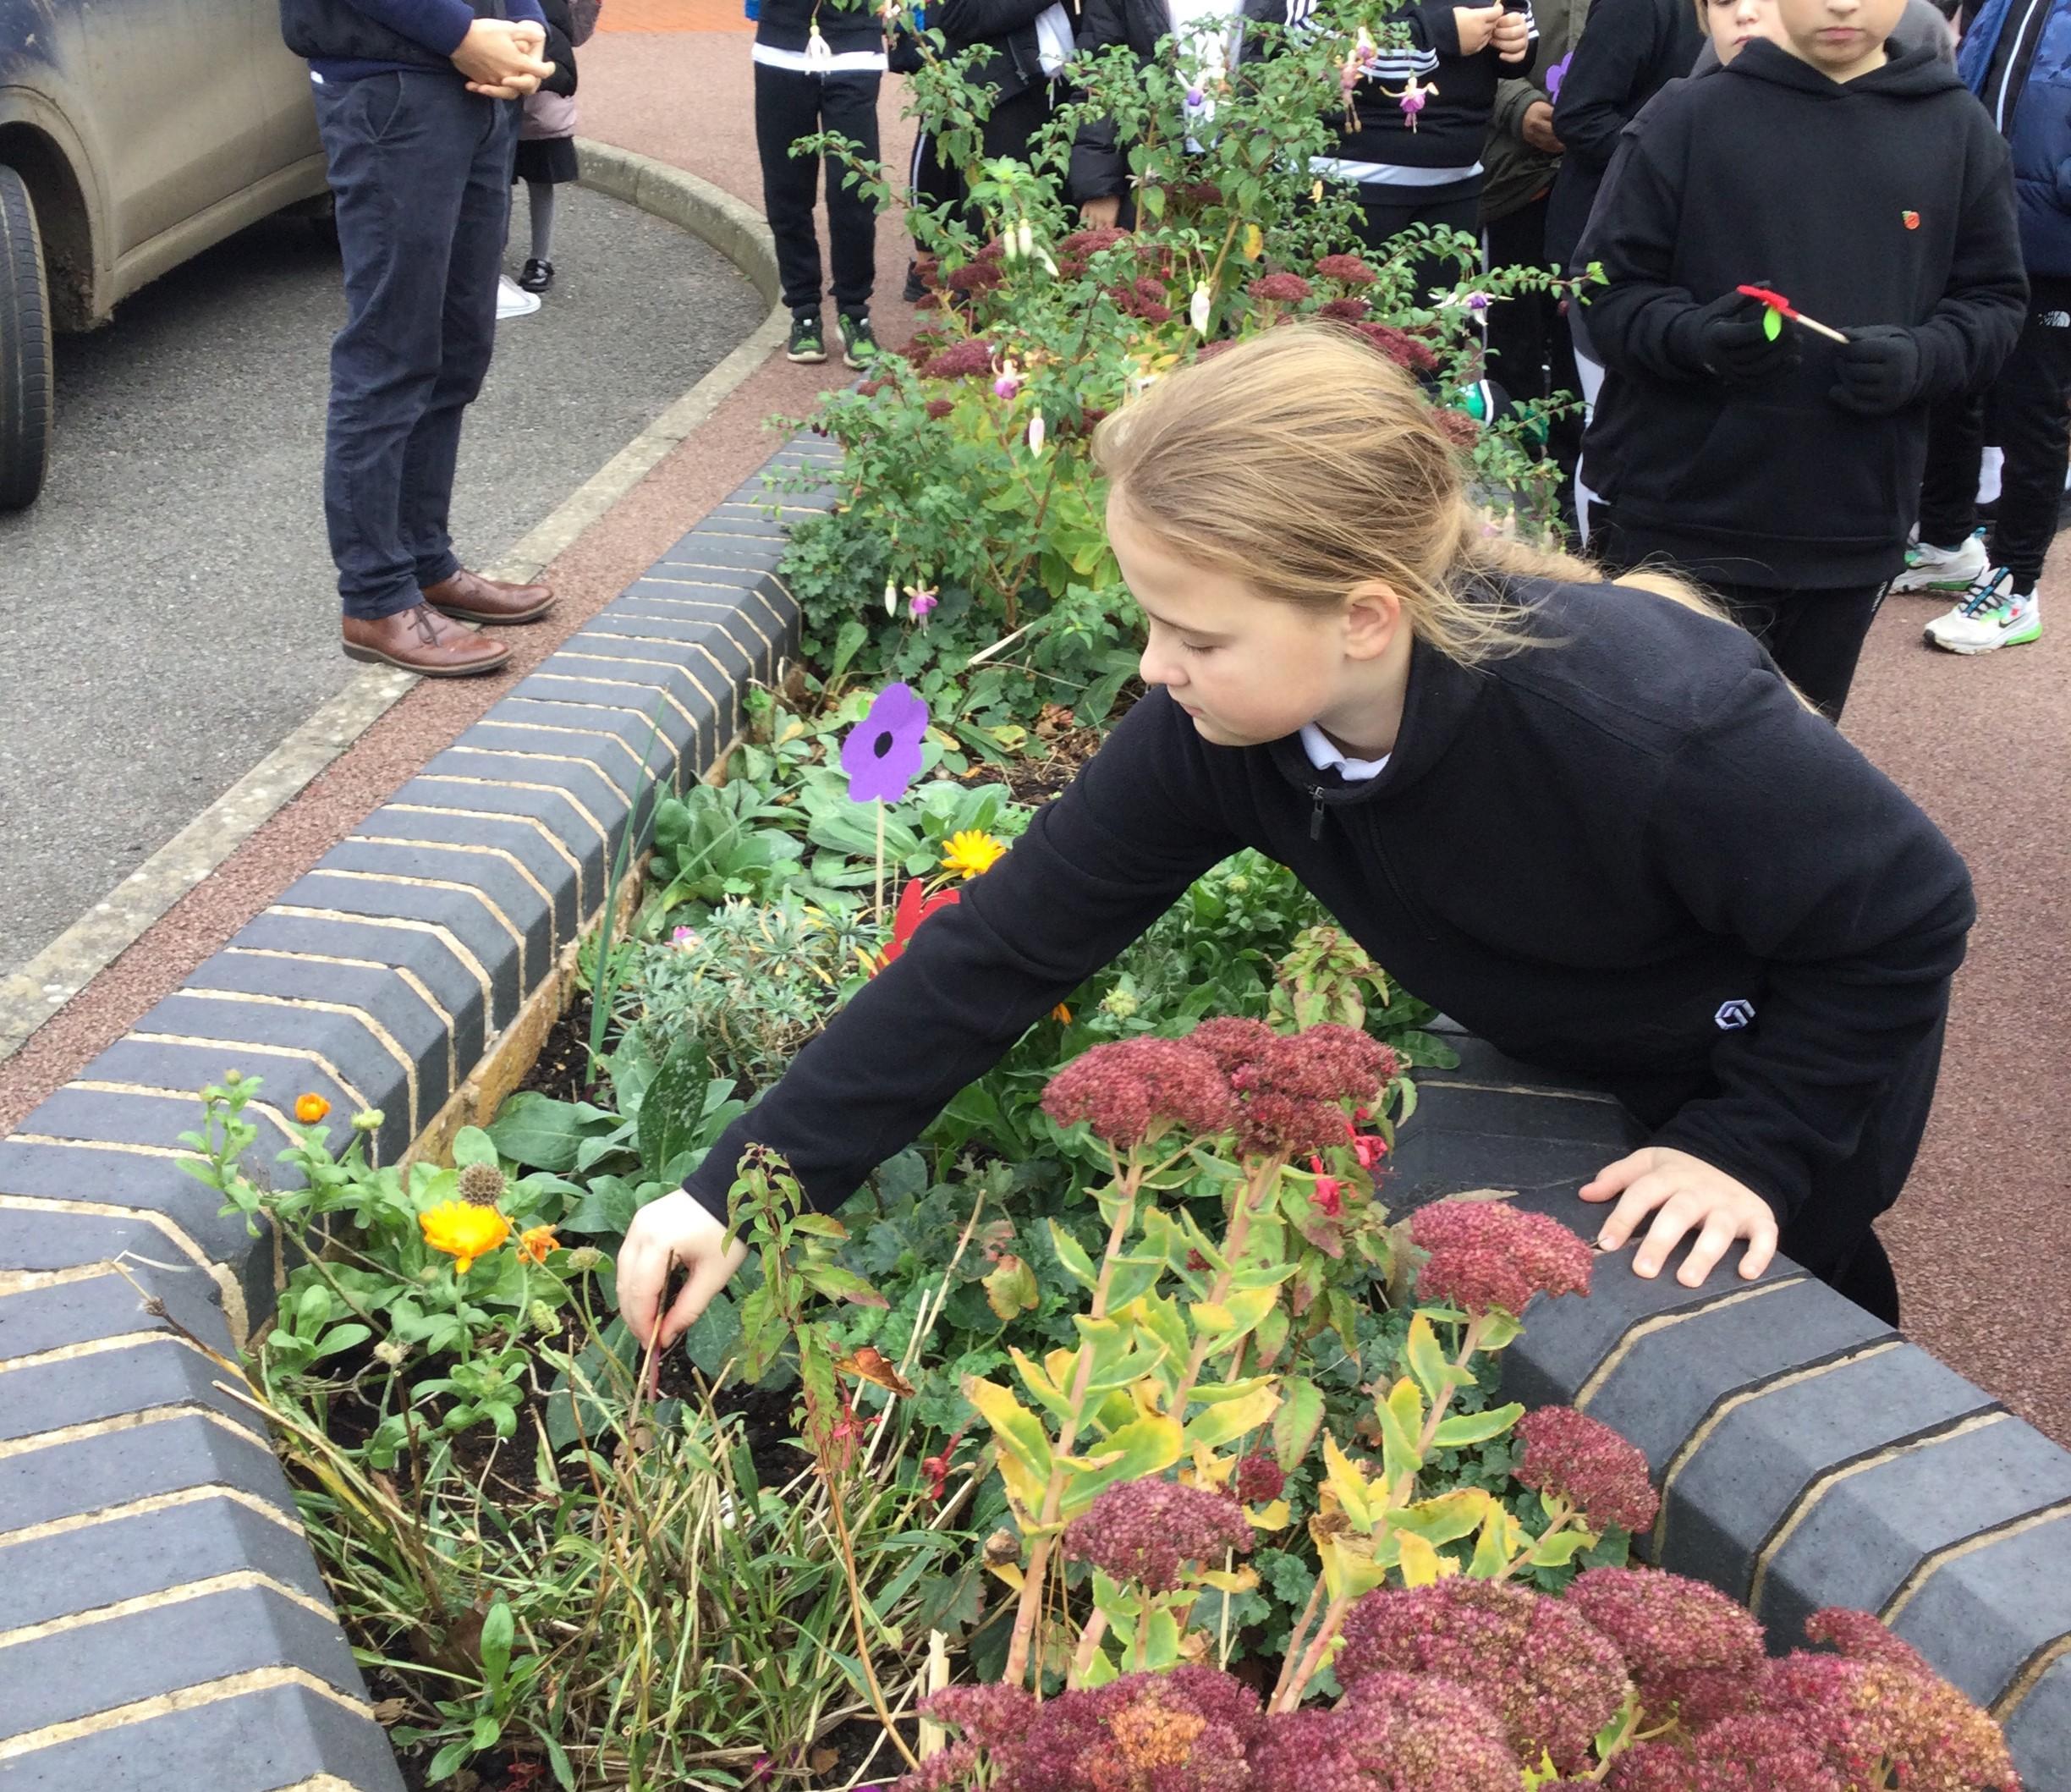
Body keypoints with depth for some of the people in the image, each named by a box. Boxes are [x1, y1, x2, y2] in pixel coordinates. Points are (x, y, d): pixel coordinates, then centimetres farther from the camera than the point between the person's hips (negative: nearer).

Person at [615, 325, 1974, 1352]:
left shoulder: (1643, 720, -43)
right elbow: (1002, 947, -24)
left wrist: (1753, 1143, -25)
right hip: (1565, 1052, 5)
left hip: (1792, 1065, -4)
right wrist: (740, 1188, -25)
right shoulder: (1214, 729, -27)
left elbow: (1906, 914, -27)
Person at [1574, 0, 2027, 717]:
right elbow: (1608, 287, -2)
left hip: (1854, 530, 3)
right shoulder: (1685, 117, -3)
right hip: (1678, 519, -2)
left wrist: (1923, 358, -12)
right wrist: (1693, 336, -22)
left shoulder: (1959, 130, 5)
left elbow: (1992, 301, 9)